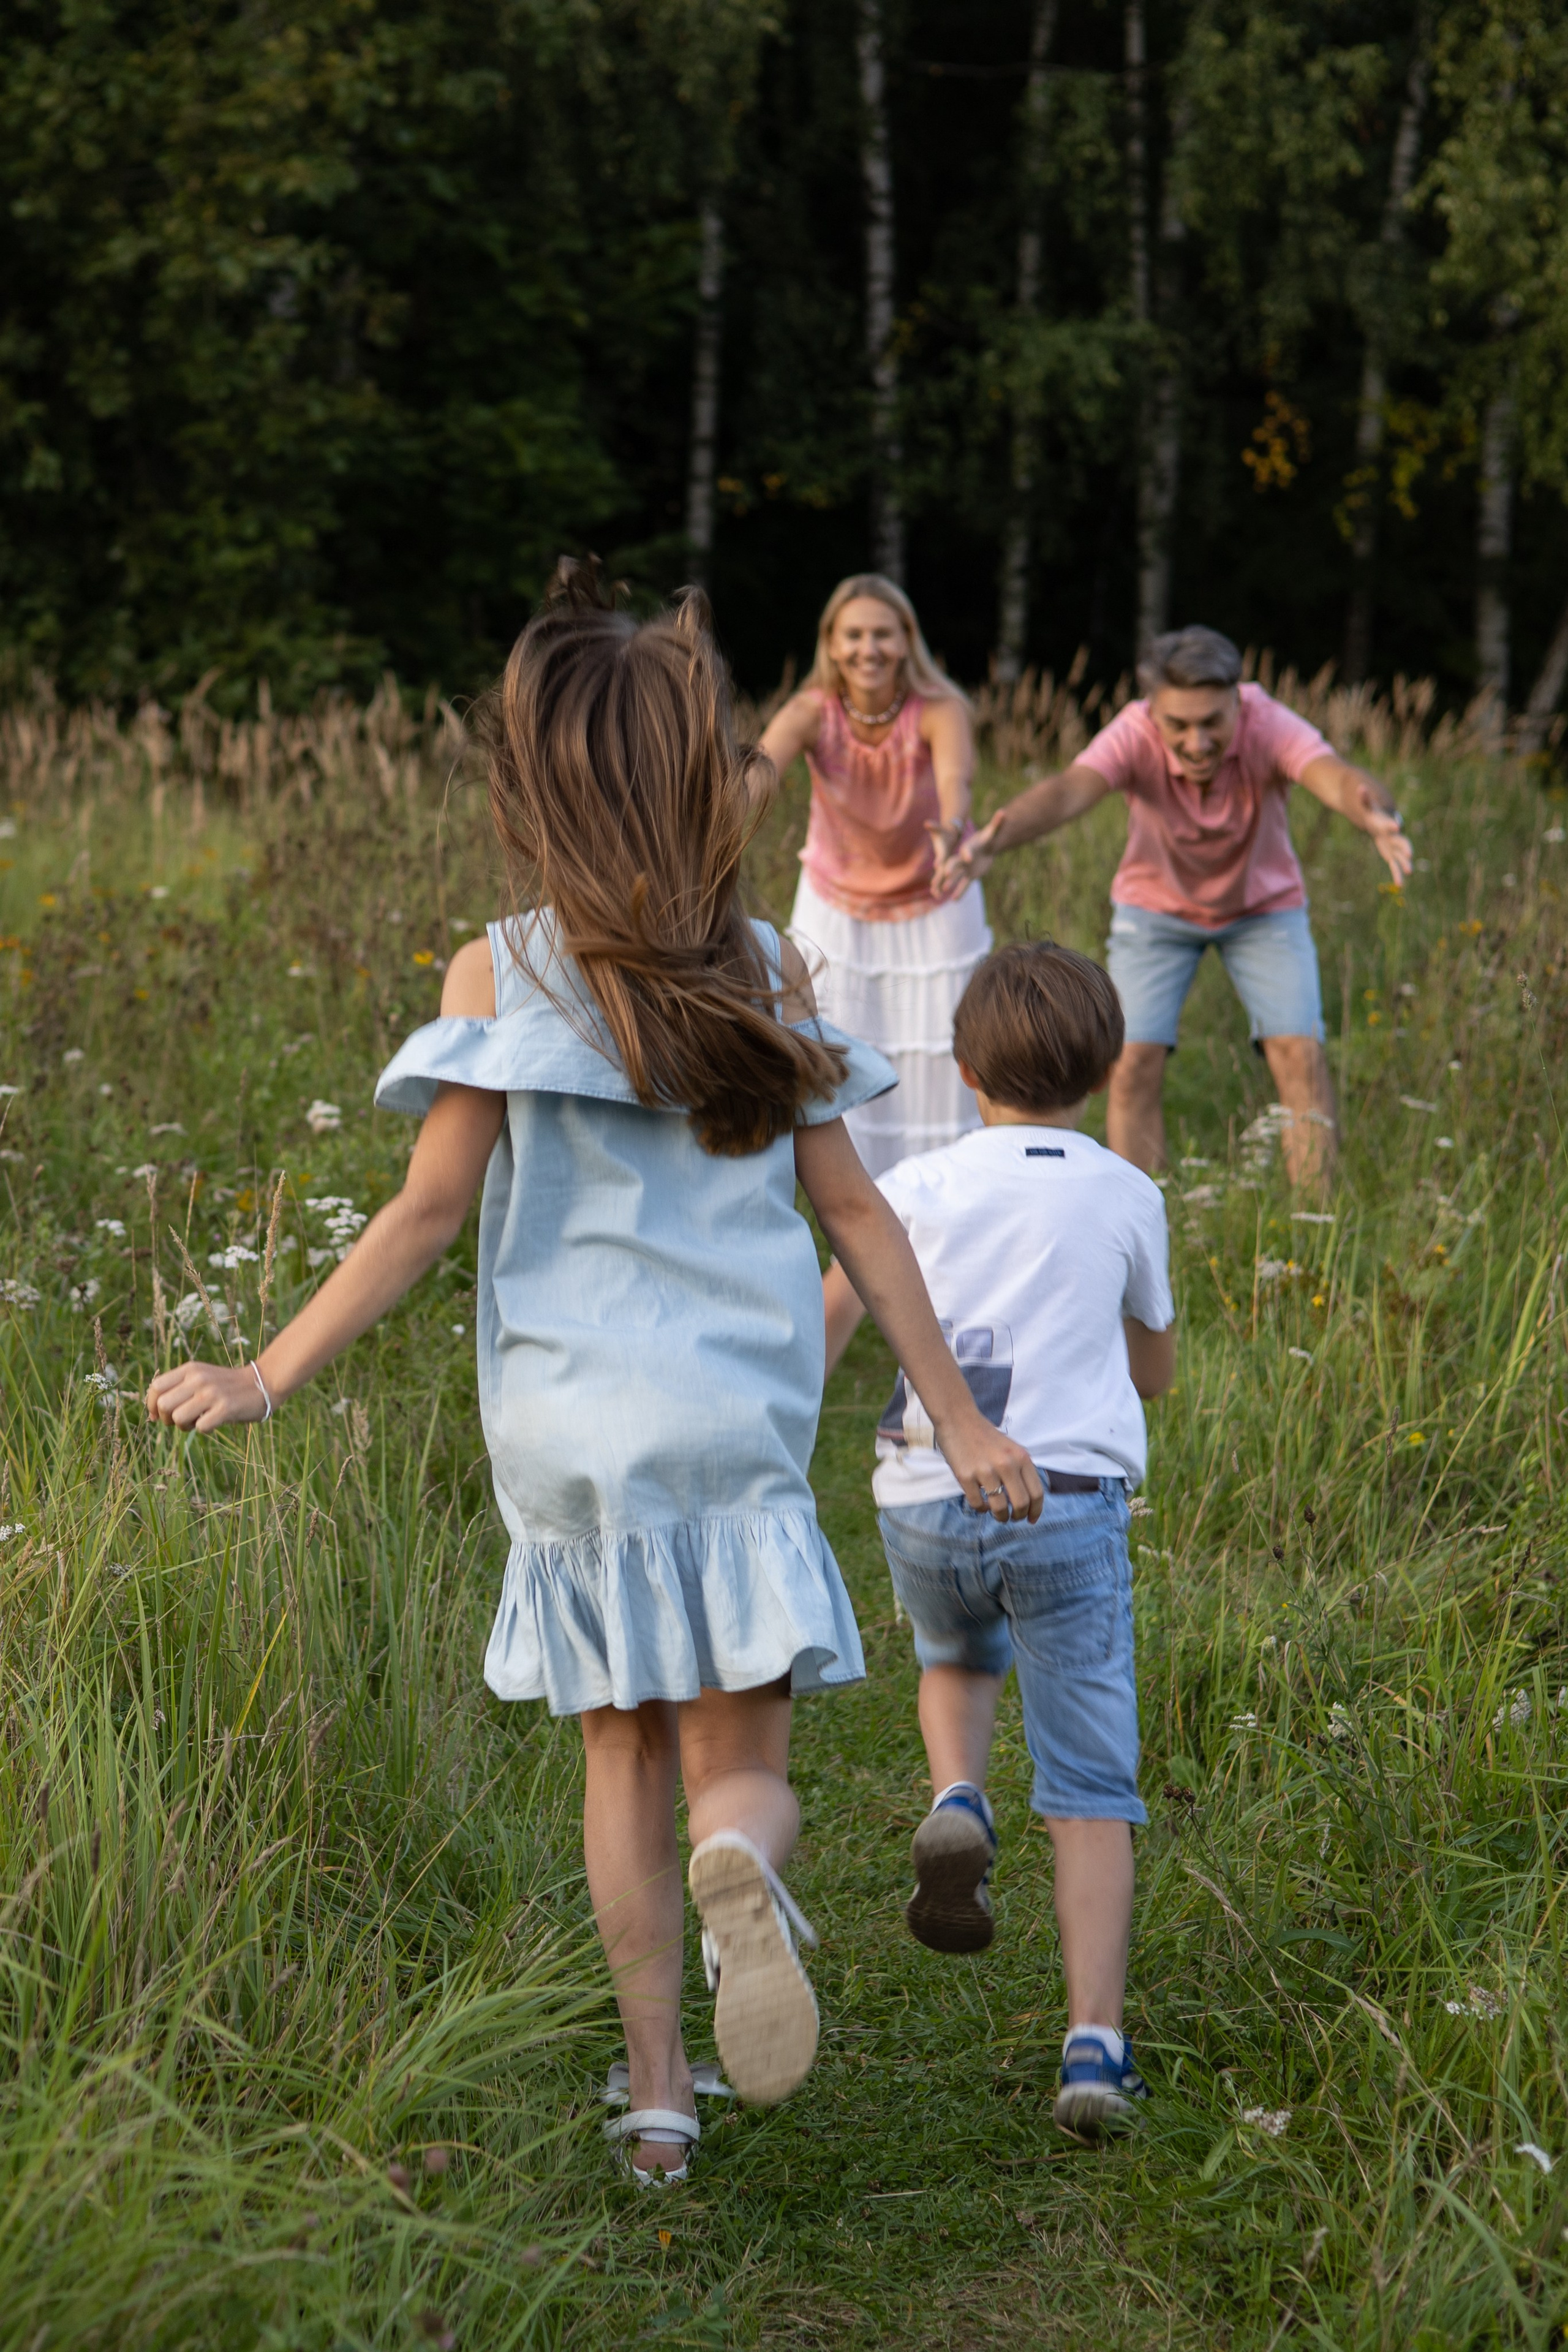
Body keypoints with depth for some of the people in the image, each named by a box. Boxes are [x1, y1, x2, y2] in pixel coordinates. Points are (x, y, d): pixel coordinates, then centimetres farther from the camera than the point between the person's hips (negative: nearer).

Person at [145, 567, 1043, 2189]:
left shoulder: (502, 978, -5)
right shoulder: (766, 973, 1)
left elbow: (429, 1214, -10)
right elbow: (855, 1212, 1)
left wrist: (266, 1379, -4)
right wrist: (958, 1415, 6)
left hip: (573, 1428, 0)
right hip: (742, 1428, 0)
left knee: (625, 1755, 14)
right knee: (737, 1760, 6)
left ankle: (657, 2098, 14)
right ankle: (740, 1866, -30)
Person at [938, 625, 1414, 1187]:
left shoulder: (1269, 728, -34)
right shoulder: (1134, 737, -32)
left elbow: (1335, 777, -53)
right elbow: (1067, 791, -50)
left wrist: (1379, 820, -77)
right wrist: (994, 842, -71)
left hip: (1264, 904, 0)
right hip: (1155, 905, 0)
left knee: (1300, 1053, -13)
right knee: (1134, 1063, -10)